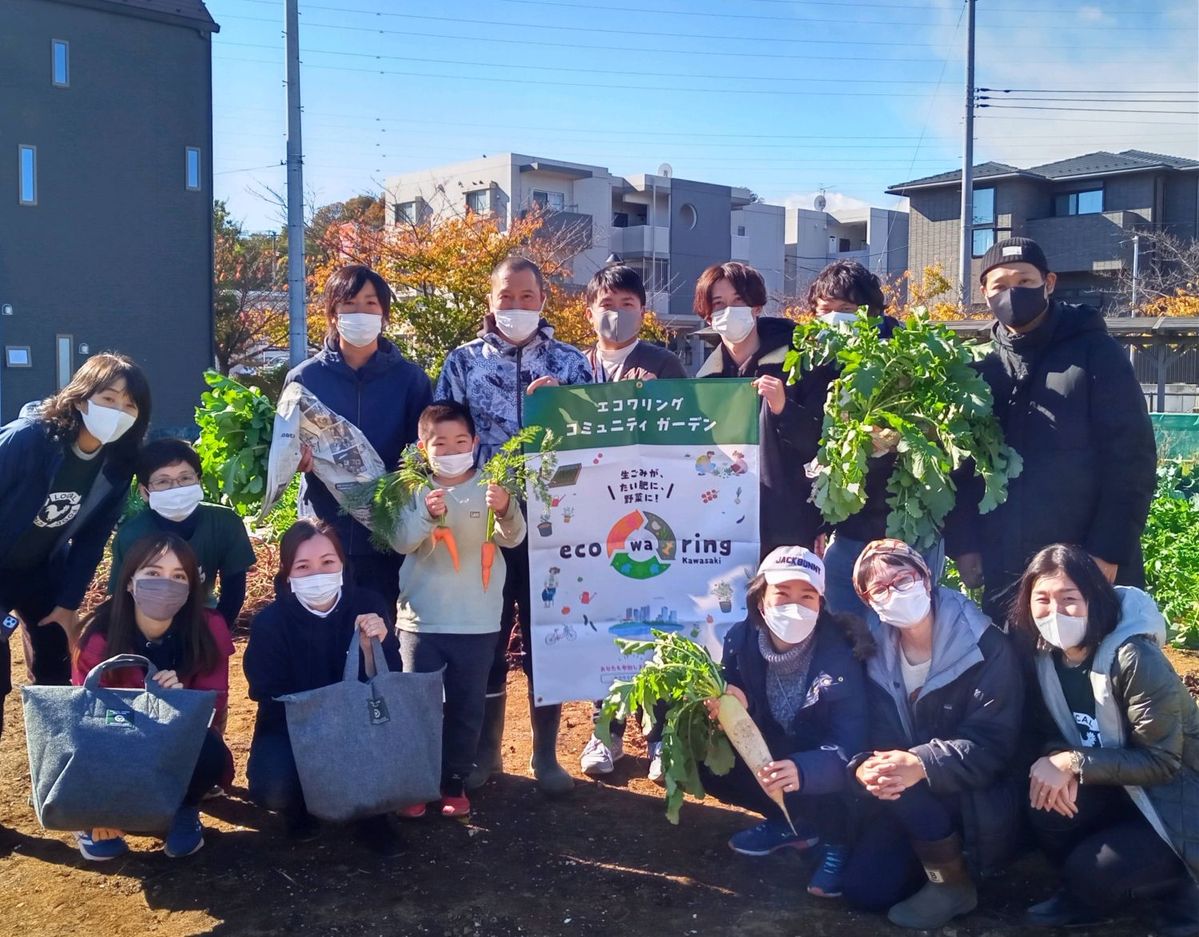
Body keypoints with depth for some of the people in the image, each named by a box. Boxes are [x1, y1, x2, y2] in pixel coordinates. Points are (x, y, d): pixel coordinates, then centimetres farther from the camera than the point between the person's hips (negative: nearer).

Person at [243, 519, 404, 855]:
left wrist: (371, 648, -34)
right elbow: (274, 703, -15)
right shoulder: (269, 623, -15)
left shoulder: (369, 606, -13)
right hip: (292, 730, -1)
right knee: (272, 787, -31)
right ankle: (301, 806, 7)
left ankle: (370, 811, -2)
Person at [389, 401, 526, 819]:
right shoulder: (415, 491, 0)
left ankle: (455, 782, 24)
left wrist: (505, 509, -36)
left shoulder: (489, 488, -2)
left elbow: (513, 538, -14)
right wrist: (427, 515, -29)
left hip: (477, 622, 0)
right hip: (421, 620, 0)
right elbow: (400, 542, -10)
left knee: (466, 706, 10)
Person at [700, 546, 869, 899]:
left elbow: (851, 746, -33)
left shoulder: (840, 654, -27)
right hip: (771, 755, 5)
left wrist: (801, 771, -52)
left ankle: (838, 843, -1)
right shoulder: (741, 640, -15)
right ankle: (791, 822, 7)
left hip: (825, 772, -5)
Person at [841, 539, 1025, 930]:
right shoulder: (876, 651, -2)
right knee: (862, 889, -11)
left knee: (907, 780, -32)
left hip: (980, 800, -4)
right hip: (911, 806, 5)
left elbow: (992, 744, -23)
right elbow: (872, 732, -5)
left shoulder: (986, 647, -18)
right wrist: (864, 767, -29)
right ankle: (938, 853, 15)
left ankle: (953, 880, -9)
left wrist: (921, 765, -39)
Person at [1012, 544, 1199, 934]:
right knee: (1047, 804, -22)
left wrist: (1074, 763, -30)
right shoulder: (1048, 656, -6)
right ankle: (1086, 895, 6)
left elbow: (1162, 762, -24)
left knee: (1090, 869, -22)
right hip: (1121, 791, 6)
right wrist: (1056, 764, -21)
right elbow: (1055, 734, 3)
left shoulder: (1135, 659, -27)